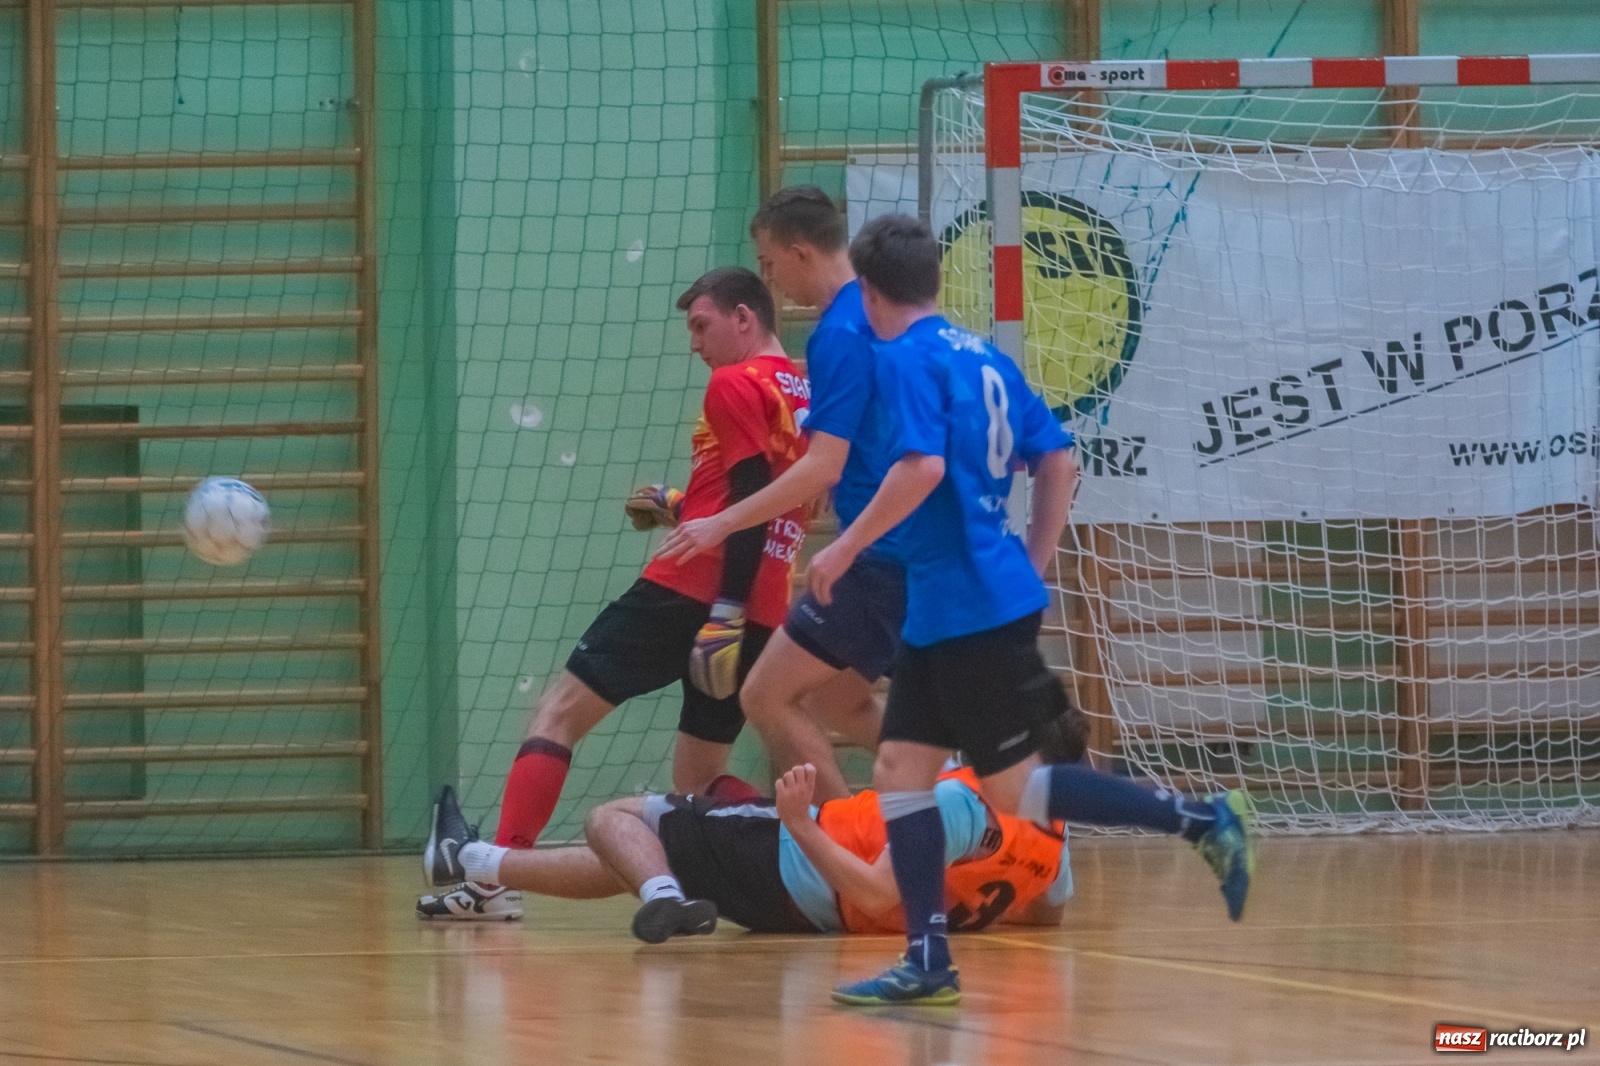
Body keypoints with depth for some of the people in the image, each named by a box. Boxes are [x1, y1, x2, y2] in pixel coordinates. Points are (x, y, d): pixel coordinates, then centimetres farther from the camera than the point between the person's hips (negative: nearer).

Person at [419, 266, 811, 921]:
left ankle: (498, 877, -10)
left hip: (690, 591, -8)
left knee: (561, 712, 0)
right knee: (695, 786, 14)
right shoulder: (803, 396, 19)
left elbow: (751, 503, -16)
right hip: (764, 616, 8)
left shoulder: (737, 385, -6)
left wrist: (724, 613, -21)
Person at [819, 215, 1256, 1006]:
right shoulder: (983, 355, 14)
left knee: (1011, 788, -2)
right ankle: (927, 962, 3)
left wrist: (845, 548, -17)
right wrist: (1033, 566, 20)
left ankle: (1202, 822, -3)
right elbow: (1058, 462, 15)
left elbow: (922, 466, -26)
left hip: (971, 609, -9)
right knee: (899, 769, 7)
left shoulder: (906, 359, -12)